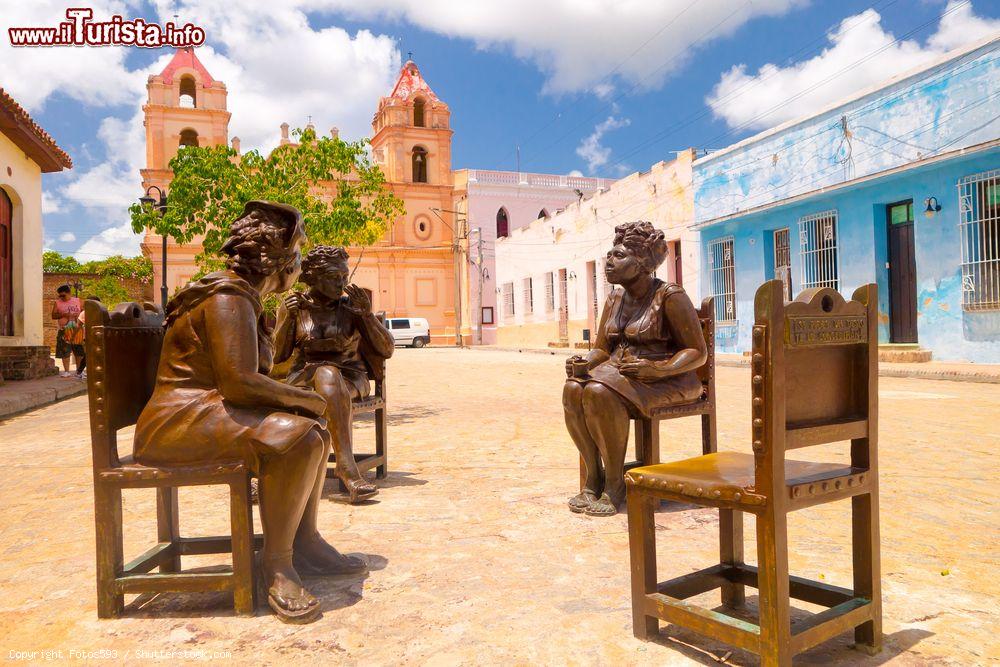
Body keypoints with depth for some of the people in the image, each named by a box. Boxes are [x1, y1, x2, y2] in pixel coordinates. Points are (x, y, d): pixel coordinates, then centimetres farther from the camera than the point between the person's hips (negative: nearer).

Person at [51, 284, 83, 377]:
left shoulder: (77, 301, 8)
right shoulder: (57, 303, 4)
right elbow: (53, 316, 1)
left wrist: (80, 315, -8)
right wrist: (63, 315, -16)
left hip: (77, 329, 1)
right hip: (64, 330, -1)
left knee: (79, 351, 6)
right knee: (64, 351, -5)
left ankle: (79, 370, 17)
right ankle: (66, 371, -1)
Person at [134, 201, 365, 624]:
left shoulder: (243, 296, 16)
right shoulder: (228, 296, -16)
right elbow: (239, 383, -27)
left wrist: (301, 399, 1)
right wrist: (305, 398, -14)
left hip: (208, 410, 11)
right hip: (181, 420, -11)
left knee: (314, 429, 8)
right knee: (294, 437, -30)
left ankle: (305, 543, 8)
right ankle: (276, 562, -16)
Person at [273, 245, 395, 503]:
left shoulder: (352, 304, 3)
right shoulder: (293, 305, 6)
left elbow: (386, 350, 1)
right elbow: (277, 356, 4)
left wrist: (367, 313, -12)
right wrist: (290, 318, -10)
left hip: (349, 377, 0)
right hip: (303, 375, 0)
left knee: (328, 377, -35)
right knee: (326, 375, -35)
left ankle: (344, 464, -41)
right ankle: (348, 466, -46)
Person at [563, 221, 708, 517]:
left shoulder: (670, 296, -9)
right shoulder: (615, 298, 12)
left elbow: (697, 352, -10)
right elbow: (601, 349, 15)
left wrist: (657, 370, -26)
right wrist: (585, 363, -9)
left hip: (665, 380, -6)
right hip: (618, 371, 7)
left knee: (600, 393, -33)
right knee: (573, 389, -23)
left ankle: (615, 483, -18)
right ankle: (593, 476, -13)